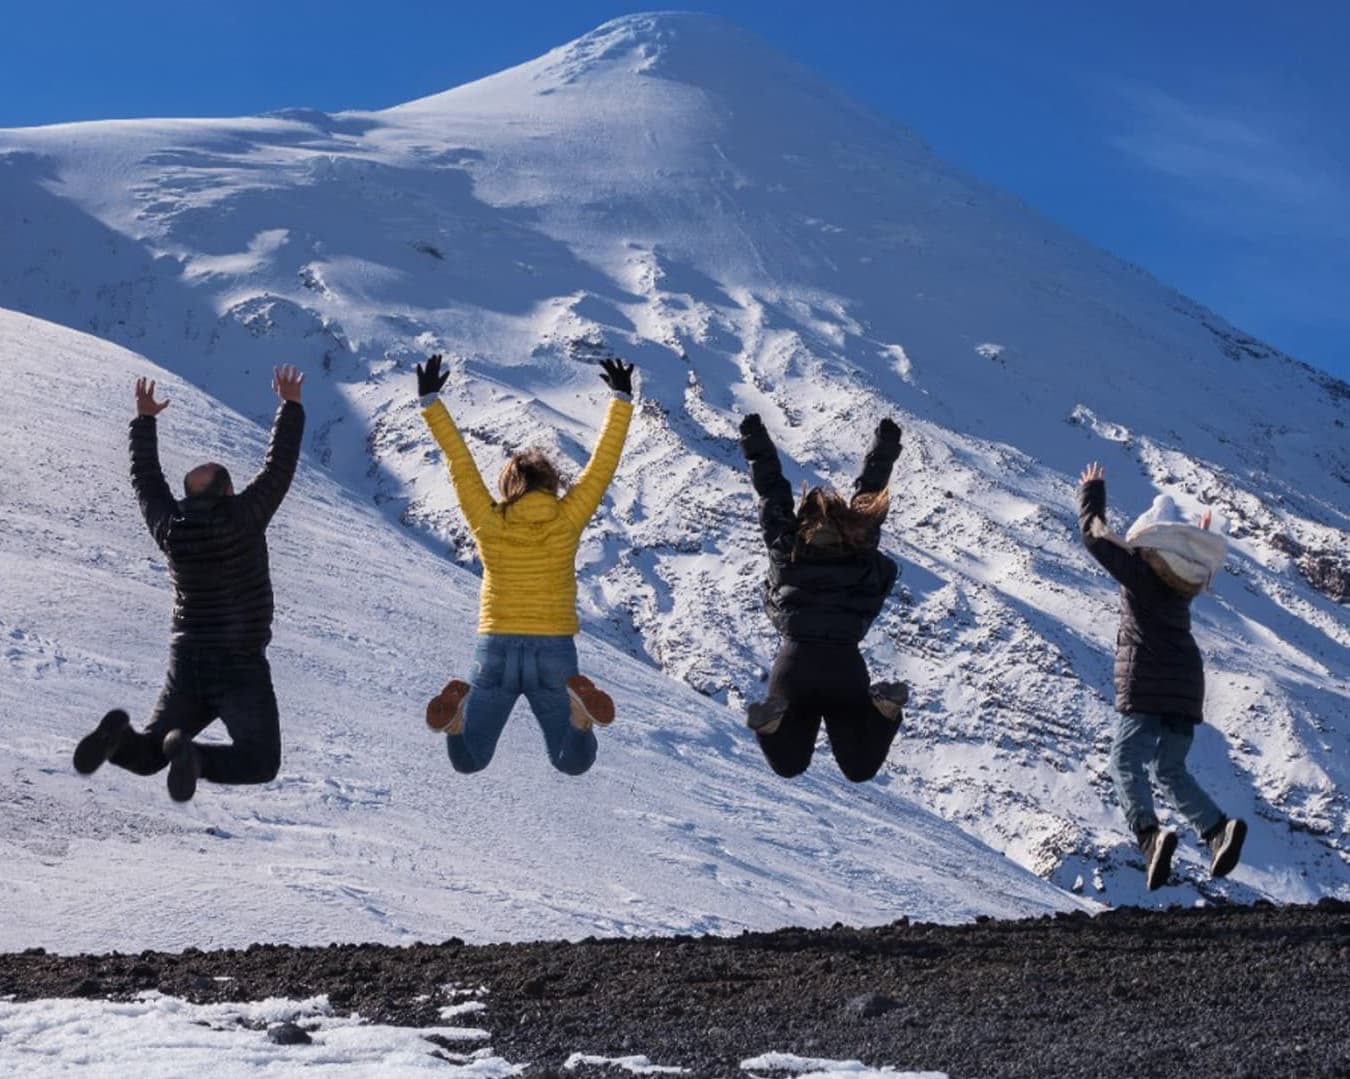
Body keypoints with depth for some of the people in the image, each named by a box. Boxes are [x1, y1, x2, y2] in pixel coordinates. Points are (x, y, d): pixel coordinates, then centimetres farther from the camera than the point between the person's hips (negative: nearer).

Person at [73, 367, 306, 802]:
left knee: (145, 756, 15)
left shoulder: (170, 529, -1)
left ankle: (117, 737, -22)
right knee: (260, 763, -2)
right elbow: (279, 466, -4)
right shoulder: (242, 518, -12)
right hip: (241, 668, -5)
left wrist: (144, 420, 25)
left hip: (186, 666, 5)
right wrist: (291, 407, 7)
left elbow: (146, 481, 15)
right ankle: (194, 757, -31)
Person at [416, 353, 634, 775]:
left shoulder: (488, 523, -3)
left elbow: (459, 464, 3)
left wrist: (430, 402, 10)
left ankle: (459, 712, -21)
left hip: (496, 651, 1)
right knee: (574, 763, 10)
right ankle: (578, 711, -23)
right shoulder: (566, 520, -4)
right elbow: (603, 462, 2)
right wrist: (621, 399, 12)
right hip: (555, 652, -1)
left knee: (468, 761, 12)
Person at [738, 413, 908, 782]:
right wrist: (885, 445, 34)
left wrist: (755, 443, 26)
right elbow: (868, 493, 21)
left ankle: (770, 720, -23)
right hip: (846, 664, 0)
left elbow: (771, 491, 14)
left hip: (794, 660, 0)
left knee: (788, 766, 10)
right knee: (860, 769, 9)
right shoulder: (861, 550, 9)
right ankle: (884, 709, -20)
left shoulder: (787, 548, 6)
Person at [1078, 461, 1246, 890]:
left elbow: (1094, 534, 4)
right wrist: (1200, 537, 59)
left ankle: (1149, 833, -35)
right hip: (1186, 685, 7)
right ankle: (1218, 829, -2)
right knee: (1170, 769, 16)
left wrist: (1091, 493, 20)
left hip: (1145, 684, -7)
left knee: (1126, 762, -12)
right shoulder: (1185, 579, 14)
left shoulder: (1138, 569, -3)